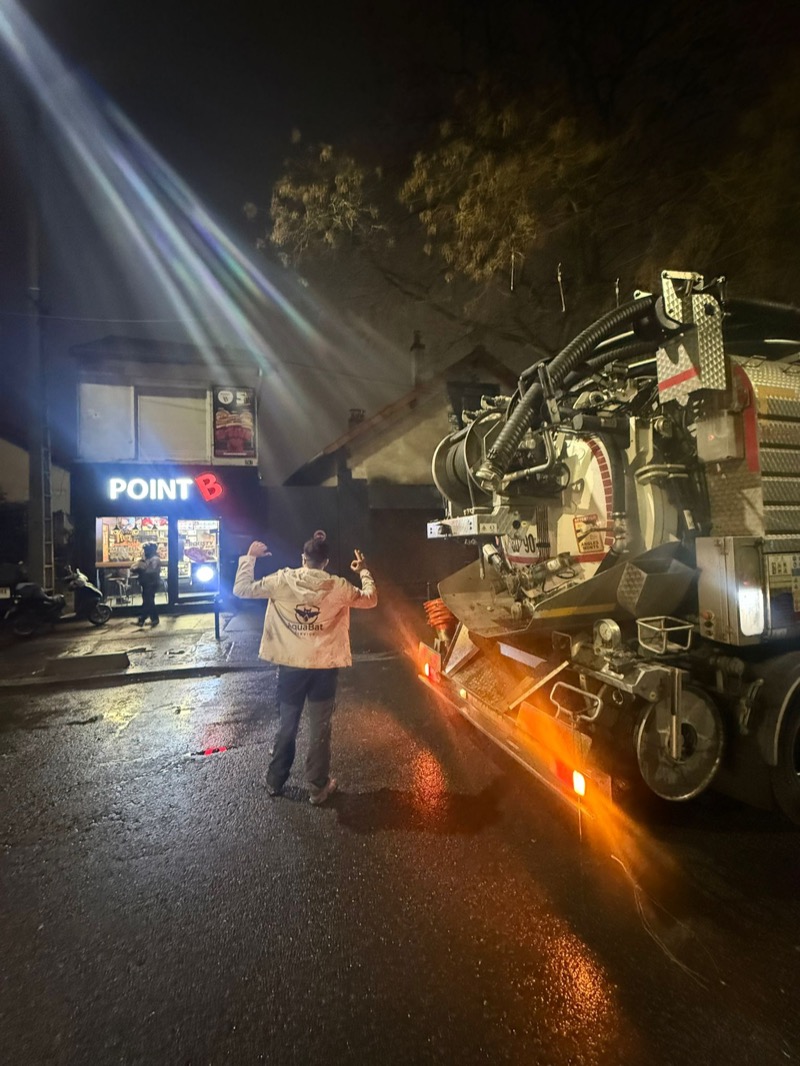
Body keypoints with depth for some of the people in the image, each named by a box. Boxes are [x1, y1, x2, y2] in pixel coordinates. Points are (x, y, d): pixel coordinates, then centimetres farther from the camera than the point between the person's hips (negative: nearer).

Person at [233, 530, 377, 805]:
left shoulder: (282, 580, -10)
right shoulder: (338, 587, -10)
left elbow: (241, 589, -1)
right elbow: (370, 599, 4)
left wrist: (249, 557, 7)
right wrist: (364, 571, 16)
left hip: (290, 665, 1)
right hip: (325, 667, -1)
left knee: (287, 726, 20)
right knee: (320, 729, 13)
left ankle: (275, 782, 35)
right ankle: (318, 788, 24)